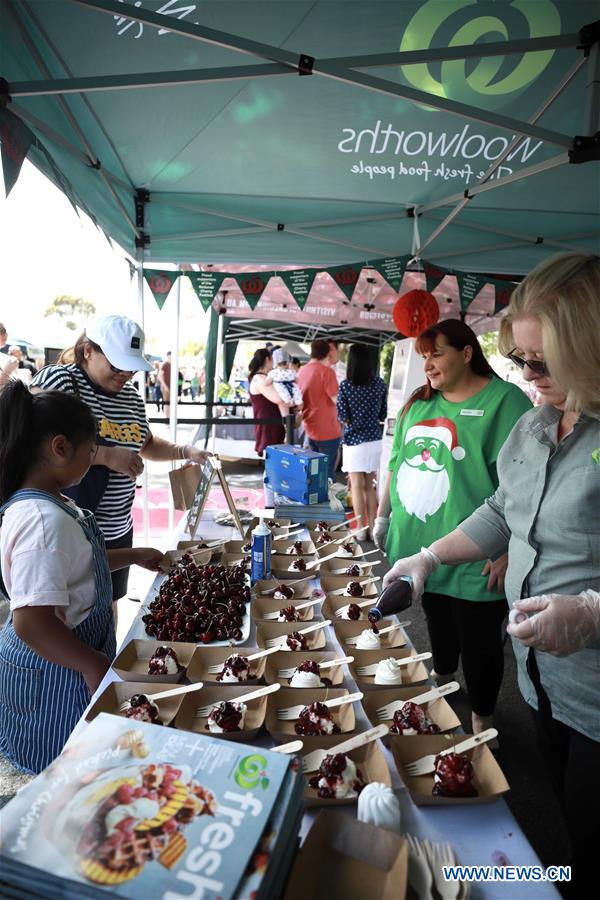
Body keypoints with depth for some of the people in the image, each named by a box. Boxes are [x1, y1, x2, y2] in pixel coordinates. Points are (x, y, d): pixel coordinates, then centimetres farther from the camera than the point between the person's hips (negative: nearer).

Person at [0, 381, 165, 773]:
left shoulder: (51, 503, 0)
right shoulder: (45, 519, -31)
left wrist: (134, 556, 15)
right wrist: (93, 665, -24)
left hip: (64, 664, 9)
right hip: (54, 677, -9)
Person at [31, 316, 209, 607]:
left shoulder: (130, 395, 10)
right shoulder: (57, 379, -12)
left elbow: (146, 444, 24)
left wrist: (185, 451, 9)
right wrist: (105, 455, -26)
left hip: (118, 531, 7)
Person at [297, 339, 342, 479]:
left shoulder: (302, 371, 7)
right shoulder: (326, 371, -18)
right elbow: (337, 400, -19)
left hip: (310, 429, 8)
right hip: (328, 431, -8)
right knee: (327, 473, 1)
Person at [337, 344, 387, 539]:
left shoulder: (345, 386, -11)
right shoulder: (380, 384, 0)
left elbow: (343, 417, -10)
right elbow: (383, 415, 6)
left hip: (354, 441, -4)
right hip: (375, 440, 4)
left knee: (357, 486, 4)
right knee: (370, 486, 14)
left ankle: (361, 528, 10)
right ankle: (372, 527, 19)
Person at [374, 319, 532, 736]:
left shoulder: (505, 401, -11)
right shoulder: (418, 403, 9)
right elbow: (396, 463, 17)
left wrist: (508, 551, -19)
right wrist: (382, 517, 17)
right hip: (419, 549, 6)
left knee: (479, 645, 9)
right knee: (437, 623, 24)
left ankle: (482, 722, 32)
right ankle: (441, 676, 50)